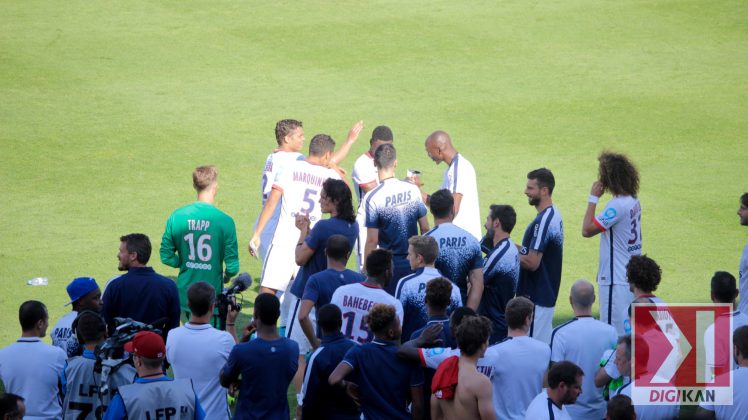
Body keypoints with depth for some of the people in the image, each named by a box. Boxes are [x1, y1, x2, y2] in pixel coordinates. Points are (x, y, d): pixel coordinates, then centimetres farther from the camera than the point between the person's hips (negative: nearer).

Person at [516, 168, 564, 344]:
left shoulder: (543, 221, -20)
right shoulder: (554, 215, 12)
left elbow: (532, 262, -23)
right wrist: (516, 248, 9)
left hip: (536, 297, -10)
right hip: (547, 294, 10)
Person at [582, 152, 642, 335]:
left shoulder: (617, 205, -19)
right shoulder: (633, 201, 10)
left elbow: (587, 230, -19)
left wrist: (593, 198, -13)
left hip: (616, 281, -10)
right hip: (631, 277, 10)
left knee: (614, 334, -6)